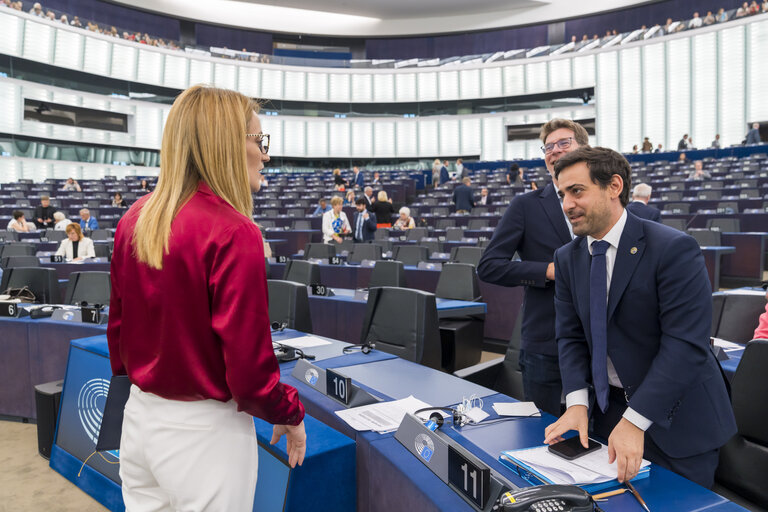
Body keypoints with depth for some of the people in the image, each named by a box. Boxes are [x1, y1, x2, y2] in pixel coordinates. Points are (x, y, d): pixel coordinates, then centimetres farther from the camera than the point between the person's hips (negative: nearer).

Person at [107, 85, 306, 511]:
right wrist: (290, 414, -5)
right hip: (204, 431, -6)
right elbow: (248, 368, -22)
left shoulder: (134, 220, -1)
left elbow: (118, 324, 9)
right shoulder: (234, 234, -23)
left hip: (140, 417, 7)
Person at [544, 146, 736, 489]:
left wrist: (635, 420, -28)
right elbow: (571, 336, 0)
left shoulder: (673, 248, -19)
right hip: (610, 409, 5)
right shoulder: (567, 258, 1)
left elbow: (686, 344, -24)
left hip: (676, 419, -5)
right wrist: (577, 402, -15)